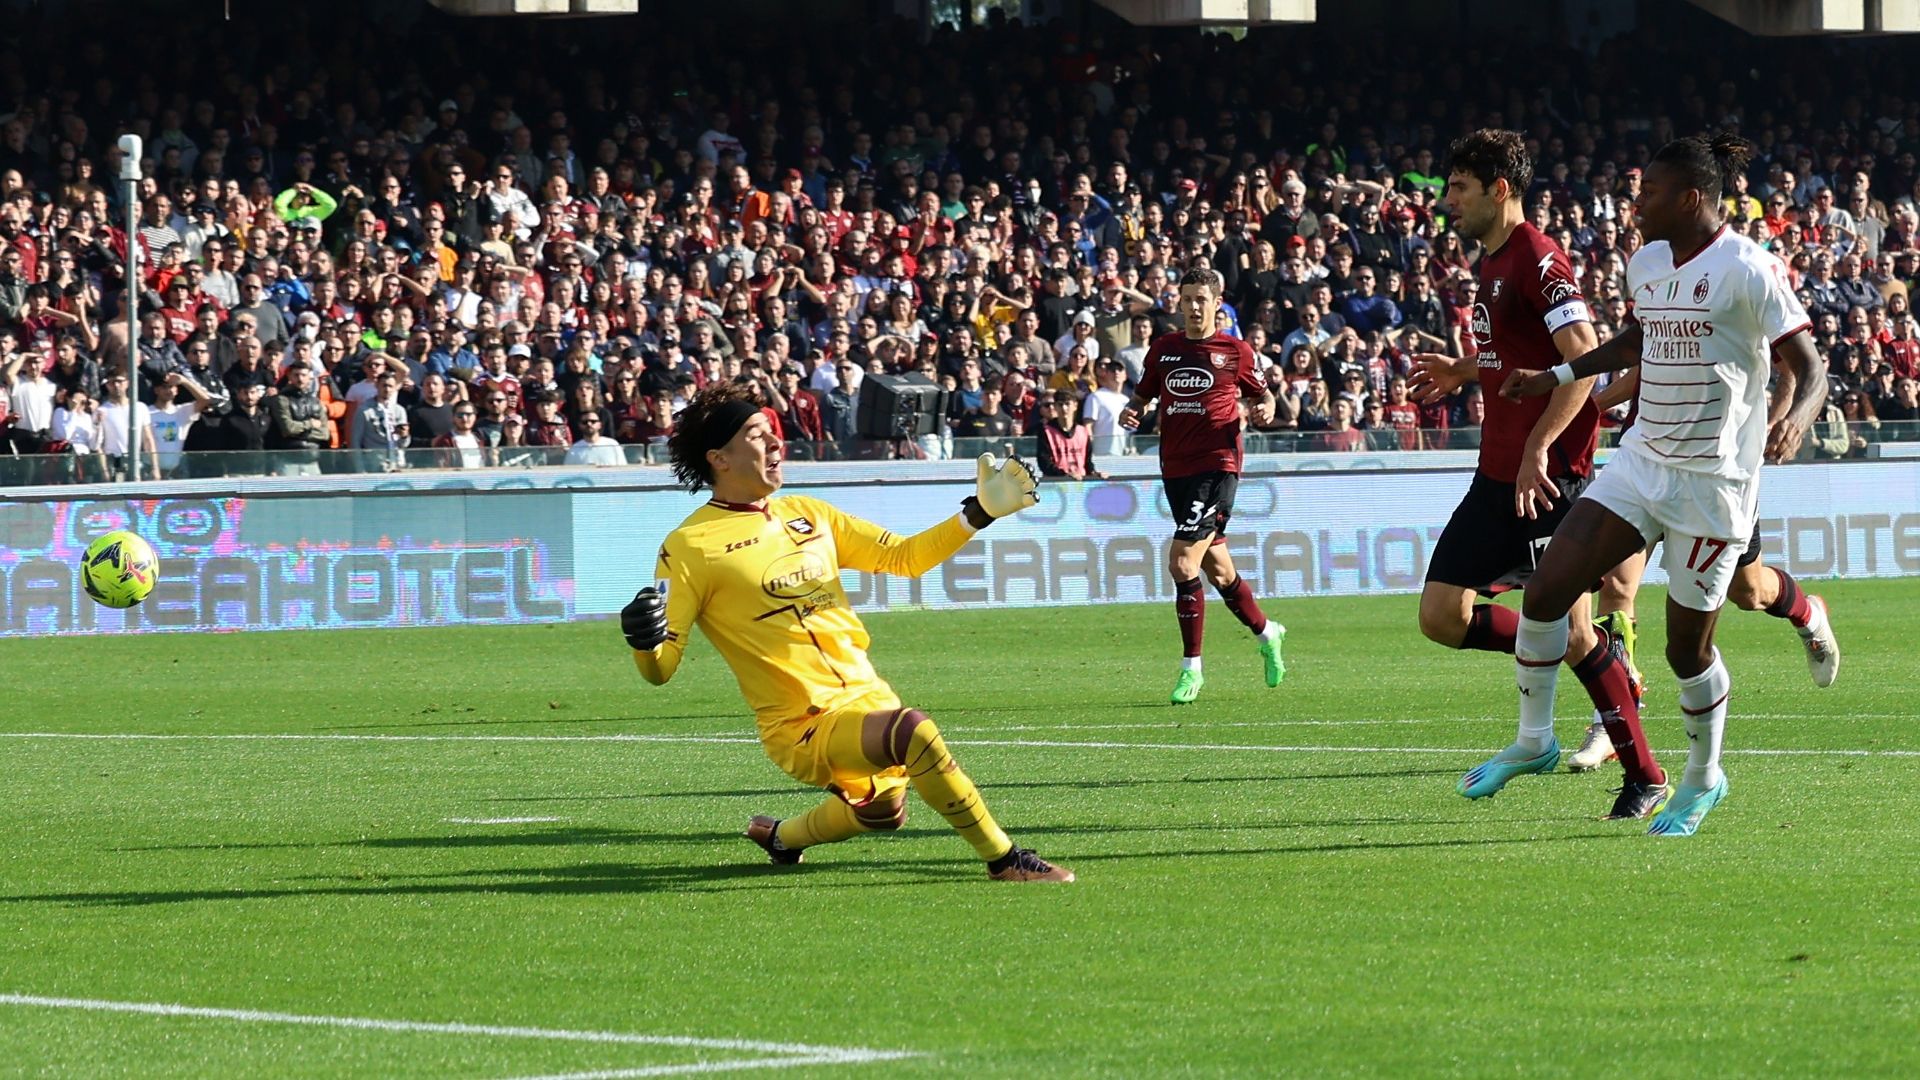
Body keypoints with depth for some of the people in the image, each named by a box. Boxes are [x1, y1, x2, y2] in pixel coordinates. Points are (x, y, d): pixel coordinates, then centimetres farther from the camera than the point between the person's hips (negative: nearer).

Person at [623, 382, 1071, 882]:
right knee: (913, 729, -31)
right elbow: (659, 668, -11)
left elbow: (904, 556, 17)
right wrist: (645, 641, -34)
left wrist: (979, 512, 8)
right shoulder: (689, 547, -10)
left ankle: (780, 837, 49)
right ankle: (1004, 860, -20)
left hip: (869, 698, 8)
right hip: (803, 728, -8)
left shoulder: (807, 514, 11)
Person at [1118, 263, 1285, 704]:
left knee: (1183, 562, -17)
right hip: (1175, 466, 5)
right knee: (1217, 568, 14)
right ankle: (1265, 632, 38)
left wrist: (1266, 407, -10)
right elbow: (1144, 395, 21)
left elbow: (1261, 392, 13)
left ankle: (1191, 667, -10)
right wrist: (1132, 412, -1)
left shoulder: (1235, 351, 1)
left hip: (1217, 464, -5)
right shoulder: (1163, 349, 11)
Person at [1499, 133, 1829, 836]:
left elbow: (1809, 365, -15)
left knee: (1688, 647, 0)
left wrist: (1797, 416, -35)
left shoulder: (1747, 269, -13)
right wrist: (1555, 378, 25)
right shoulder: (1646, 263, 9)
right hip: (1642, 459, 7)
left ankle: (1703, 780, 24)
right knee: (1546, 591, -5)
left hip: (1713, 480, -7)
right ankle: (1534, 738, 13)